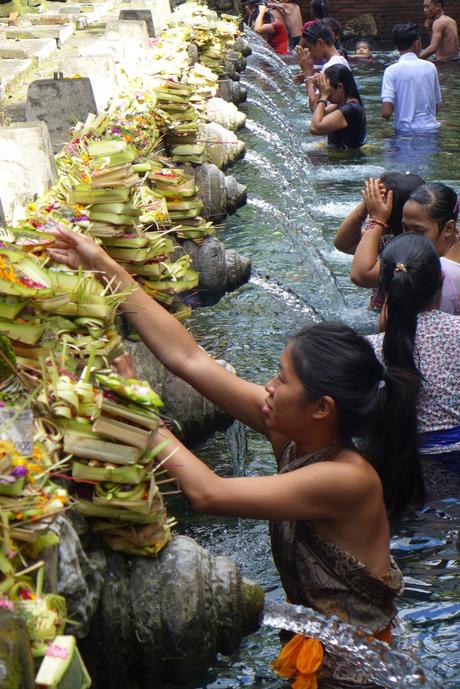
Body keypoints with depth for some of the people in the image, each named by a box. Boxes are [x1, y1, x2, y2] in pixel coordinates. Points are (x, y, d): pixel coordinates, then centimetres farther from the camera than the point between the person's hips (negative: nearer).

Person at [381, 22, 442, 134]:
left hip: (405, 131, -2)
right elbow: (436, 106, 10)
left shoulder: (391, 71, -7)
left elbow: (386, 113, -15)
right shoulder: (430, 67, 3)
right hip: (430, 129, 2)